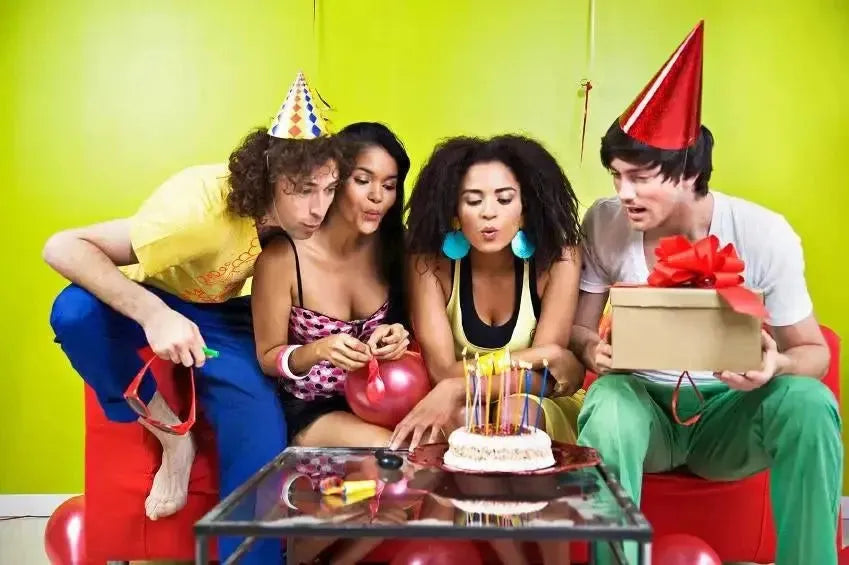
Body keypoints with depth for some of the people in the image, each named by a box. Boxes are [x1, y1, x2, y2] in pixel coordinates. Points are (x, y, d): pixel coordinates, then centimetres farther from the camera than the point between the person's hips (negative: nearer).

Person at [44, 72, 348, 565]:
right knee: (76, 311, -36)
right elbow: (62, 247, -40)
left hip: (221, 315, 3)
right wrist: (154, 314, -55)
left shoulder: (296, 212, -21)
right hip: (153, 303, -2)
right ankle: (171, 434, -16)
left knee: (263, 431, -23)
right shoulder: (201, 205, -37)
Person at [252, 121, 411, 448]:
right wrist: (318, 351, -29)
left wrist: (398, 340, -19)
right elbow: (268, 358, -9)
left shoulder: (392, 247, -6)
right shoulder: (283, 256, -18)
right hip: (308, 410, -4)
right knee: (385, 450, -28)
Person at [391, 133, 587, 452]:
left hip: (542, 407, 0)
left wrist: (457, 387, -34)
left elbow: (542, 375, -21)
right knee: (448, 420, -33)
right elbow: (443, 371, -21)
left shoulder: (558, 258, -18)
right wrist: (539, 356, -29)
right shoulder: (429, 261, -16)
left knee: (519, 410, -34)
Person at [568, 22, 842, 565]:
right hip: (645, 402, 0)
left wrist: (778, 365, -30)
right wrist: (592, 347, -25)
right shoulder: (604, 223, -12)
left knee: (809, 403, -31)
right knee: (609, 400, -34)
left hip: (729, 409, 0)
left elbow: (814, 351, -6)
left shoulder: (764, 234, -15)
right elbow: (578, 327, 0)